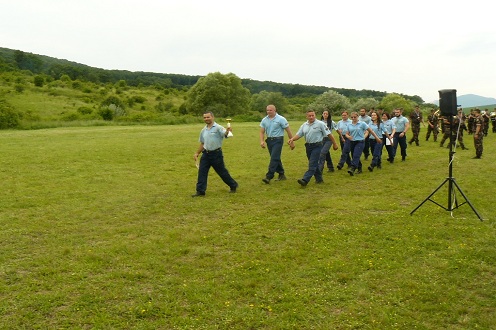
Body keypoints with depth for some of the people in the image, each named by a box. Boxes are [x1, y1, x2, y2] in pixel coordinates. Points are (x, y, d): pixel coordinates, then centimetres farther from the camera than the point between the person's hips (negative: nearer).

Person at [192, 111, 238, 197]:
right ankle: (200, 191, 7)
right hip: (206, 154, 6)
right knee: (201, 172, 0)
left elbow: (224, 133, -31)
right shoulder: (204, 130, 11)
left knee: (222, 172, 5)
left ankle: (233, 185, 26)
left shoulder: (218, 127, -10)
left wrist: (227, 131, -54)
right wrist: (197, 153, 20)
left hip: (216, 154, -6)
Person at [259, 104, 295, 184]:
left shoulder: (281, 119, -8)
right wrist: (262, 141, -12)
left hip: (278, 140, -6)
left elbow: (288, 131, -4)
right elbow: (262, 132, 6)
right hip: (269, 140, 6)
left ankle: (269, 177, -17)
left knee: (274, 158, -14)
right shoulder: (264, 120, 6)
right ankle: (281, 174, 26)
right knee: (276, 158, 13)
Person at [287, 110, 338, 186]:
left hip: (317, 146, -6)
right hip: (308, 146, 6)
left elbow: (329, 134, -4)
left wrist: (334, 144, -2)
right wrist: (292, 139, -16)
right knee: (314, 163, 15)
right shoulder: (304, 125, 8)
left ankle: (305, 180, -21)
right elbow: (299, 134, 4)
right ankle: (319, 179, 28)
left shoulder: (320, 124, -8)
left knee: (312, 164, -12)